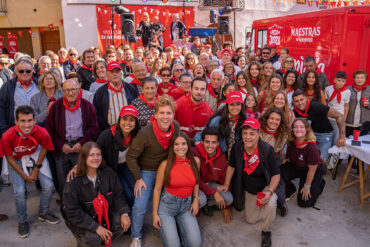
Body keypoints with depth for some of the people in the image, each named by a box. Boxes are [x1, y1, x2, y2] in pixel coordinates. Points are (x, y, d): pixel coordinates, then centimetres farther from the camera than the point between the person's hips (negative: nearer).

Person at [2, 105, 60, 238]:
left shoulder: (42, 133, -30)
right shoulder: (7, 136, -32)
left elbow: (44, 148, -7)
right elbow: (9, 158, -15)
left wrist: (36, 169, -6)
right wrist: (25, 176, -11)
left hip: (36, 155, 2)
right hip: (17, 161, -1)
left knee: (48, 185, -4)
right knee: (19, 191, -11)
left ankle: (44, 213, 25)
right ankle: (22, 221, 18)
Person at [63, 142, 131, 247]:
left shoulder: (108, 173, -10)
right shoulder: (73, 182, -22)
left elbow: (118, 195, -3)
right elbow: (73, 212, -20)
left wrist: (124, 213, -20)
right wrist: (96, 227, -26)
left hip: (104, 213, 5)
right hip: (80, 221, -4)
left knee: (124, 222, -16)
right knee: (94, 238, -28)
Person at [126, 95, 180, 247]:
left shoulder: (176, 127, -13)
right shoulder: (145, 133, -28)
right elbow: (131, 156, -16)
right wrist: (138, 178, -13)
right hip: (147, 171, -4)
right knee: (140, 207, -8)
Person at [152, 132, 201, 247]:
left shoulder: (195, 161, -3)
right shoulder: (166, 164, -13)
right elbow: (157, 189, -6)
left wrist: (196, 200, 3)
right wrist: (155, 213, -6)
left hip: (186, 205, 3)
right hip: (167, 204, -3)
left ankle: (179, 225, 18)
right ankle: (167, 227, 20)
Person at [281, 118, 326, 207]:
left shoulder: (312, 148, -33)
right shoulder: (291, 143, -19)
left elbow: (312, 169, -21)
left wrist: (306, 187, -12)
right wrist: (282, 161, -16)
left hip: (315, 170, -4)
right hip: (296, 167, 5)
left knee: (304, 202, -5)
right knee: (280, 172, -26)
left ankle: (319, 183, 21)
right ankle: (290, 191, 4)